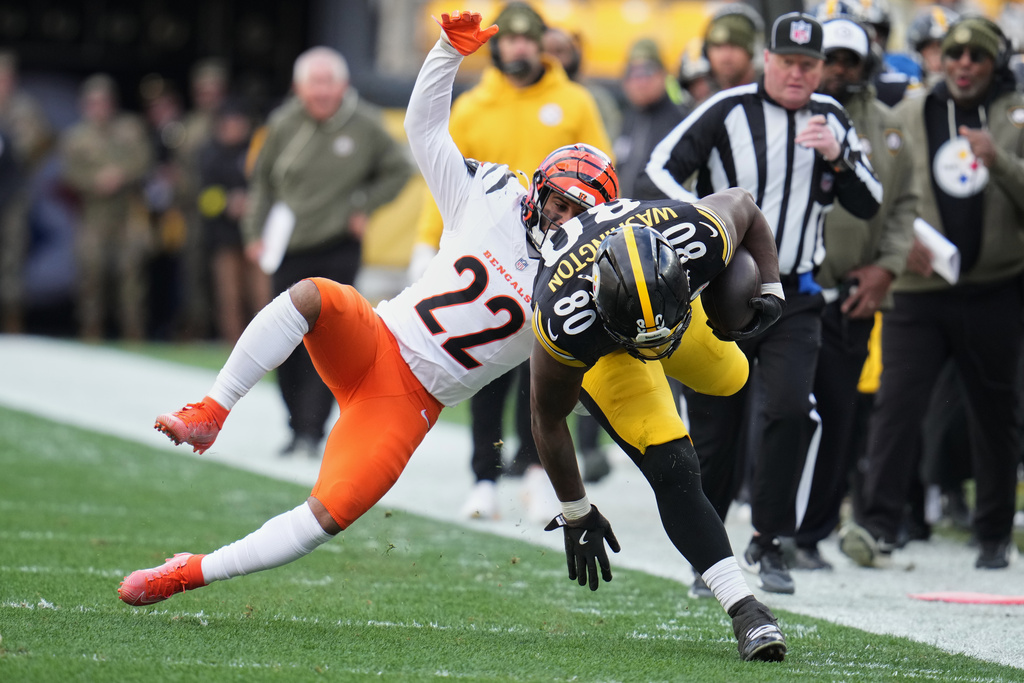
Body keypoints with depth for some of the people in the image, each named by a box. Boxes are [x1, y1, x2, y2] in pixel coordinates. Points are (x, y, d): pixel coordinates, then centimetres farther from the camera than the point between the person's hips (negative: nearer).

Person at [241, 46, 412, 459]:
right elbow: (262, 180, 10)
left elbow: (398, 170, 11)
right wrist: (254, 233, 5)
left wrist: (364, 206, 0)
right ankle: (298, 428, 19)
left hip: (338, 250, -2)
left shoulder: (363, 127, -4)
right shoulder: (284, 126, -1)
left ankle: (313, 431, -9)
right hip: (289, 251, 2)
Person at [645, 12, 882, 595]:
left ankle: (768, 545, -6)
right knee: (714, 426, 2)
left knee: (791, 409, -18)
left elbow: (869, 206, 6)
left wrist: (837, 157, -11)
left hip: (794, 297, 2)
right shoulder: (728, 111, -5)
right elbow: (661, 169, -5)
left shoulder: (832, 120, 6)